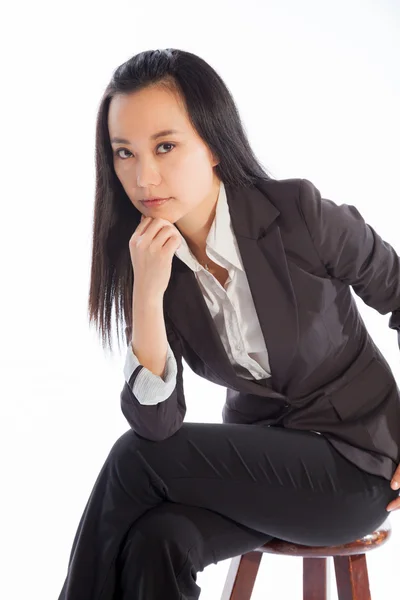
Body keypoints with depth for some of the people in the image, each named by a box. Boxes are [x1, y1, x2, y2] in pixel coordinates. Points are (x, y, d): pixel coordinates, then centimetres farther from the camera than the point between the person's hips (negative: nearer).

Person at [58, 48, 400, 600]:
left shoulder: (300, 215, -18)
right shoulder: (148, 259, -7)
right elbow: (155, 421, -16)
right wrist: (147, 291, -27)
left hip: (353, 460, -3)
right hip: (258, 456, 3)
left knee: (136, 459, -21)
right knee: (155, 545, -28)